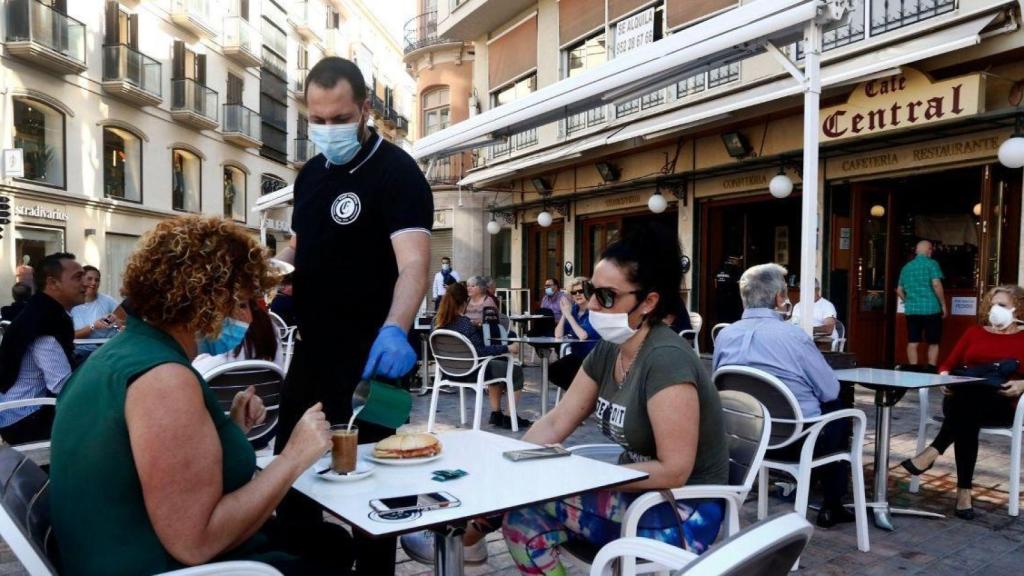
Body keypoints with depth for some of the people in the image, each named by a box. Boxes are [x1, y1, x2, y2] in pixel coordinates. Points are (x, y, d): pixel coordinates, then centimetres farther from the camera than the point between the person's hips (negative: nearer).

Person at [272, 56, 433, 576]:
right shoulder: (311, 174, 9)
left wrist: (395, 330, -47)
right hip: (312, 351, 8)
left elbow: (414, 263, -29)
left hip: (372, 357, -8)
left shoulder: (396, 171, -15)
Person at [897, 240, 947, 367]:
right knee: (933, 343, 6)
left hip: (912, 310, 4)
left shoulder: (906, 267, 14)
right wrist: (943, 305, -5)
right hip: (931, 309, -4)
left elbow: (899, 290, 16)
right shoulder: (931, 264, -2)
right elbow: (936, 285, -13)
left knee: (913, 343, 4)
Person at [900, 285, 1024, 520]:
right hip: (962, 402, 3)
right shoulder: (974, 333, 21)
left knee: (968, 400, -38)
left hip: (1002, 405, -2)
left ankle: (933, 452, -42)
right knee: (966, 418, -36)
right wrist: (944, 377, -5)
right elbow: (948, 365, 17)